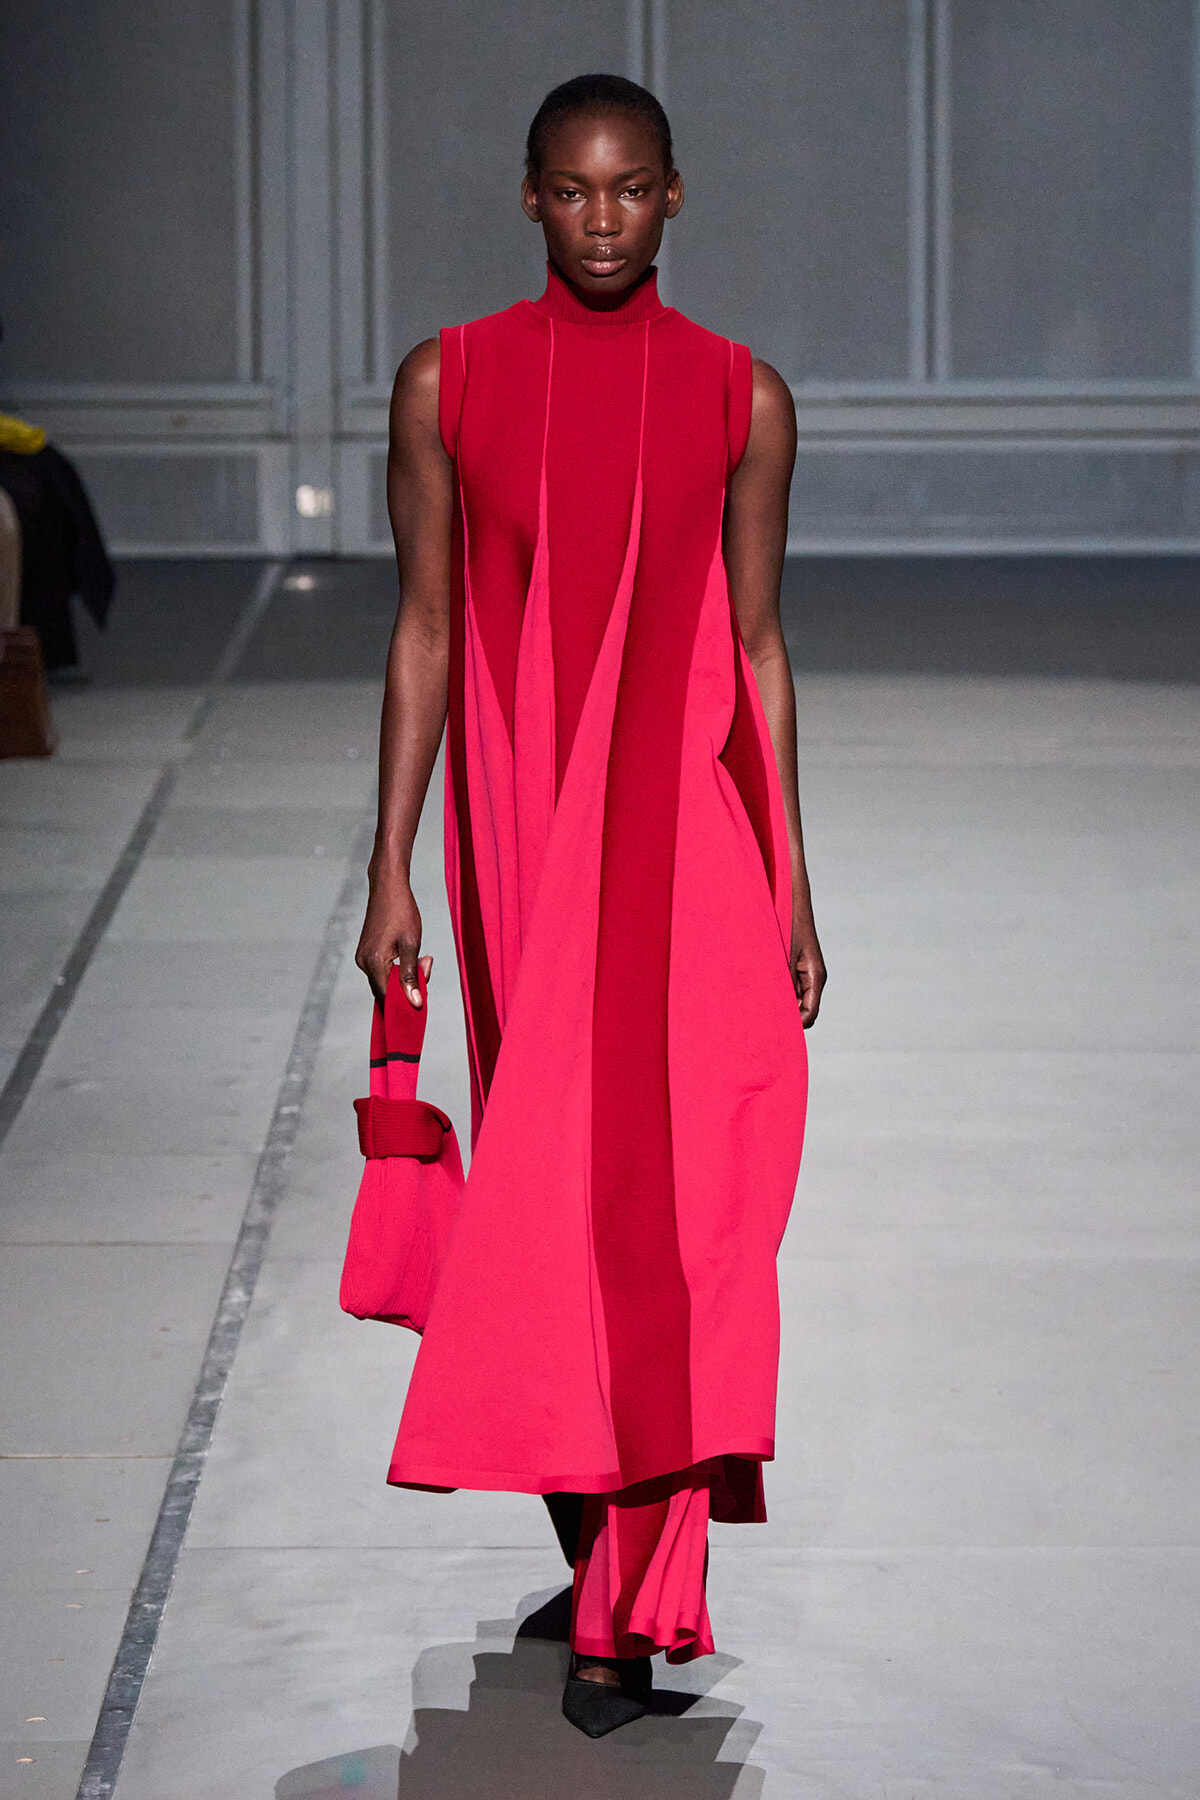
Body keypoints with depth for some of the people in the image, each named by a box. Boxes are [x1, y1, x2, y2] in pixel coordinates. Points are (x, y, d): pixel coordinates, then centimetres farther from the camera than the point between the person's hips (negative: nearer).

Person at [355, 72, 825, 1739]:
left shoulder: (741, 399, 3)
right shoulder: (450, 384, 4)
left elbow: (757, 646, 7)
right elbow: (427, 632, 6)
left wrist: (789, 886, 6)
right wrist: (392, 870, 1)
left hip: (689, 840, -2)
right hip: (521, 844, 2)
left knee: (664, 1182, -13)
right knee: (554, 1182, 8)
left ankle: (622, 1605, -9)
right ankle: (621, 1555, 24)